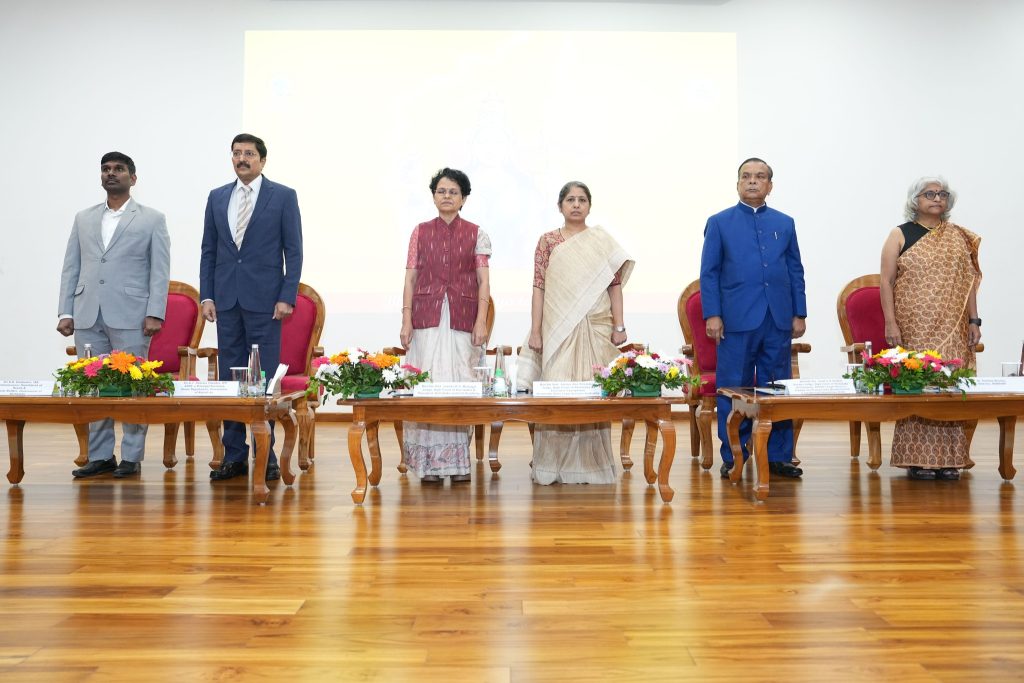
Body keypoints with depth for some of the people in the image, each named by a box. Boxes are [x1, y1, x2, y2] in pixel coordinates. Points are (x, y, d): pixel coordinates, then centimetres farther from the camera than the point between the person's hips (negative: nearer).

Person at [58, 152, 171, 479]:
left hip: (130, 317, -4)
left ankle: (131, 457, 6)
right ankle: (100, 455, 13)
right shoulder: (83, 219, 18)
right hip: (88, 317, 4)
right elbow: (71, 268, 15)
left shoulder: (152, 219, 6)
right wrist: (66, 311, 6)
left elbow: (160, 271, 0)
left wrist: (155, 314, -9)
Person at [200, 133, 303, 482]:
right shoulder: (217, 197, 13)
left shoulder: (283, 196, 1)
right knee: (229, 377, 6)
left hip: (264, 299, -4)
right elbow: (208, 251, 13)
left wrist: (287, 297, -10)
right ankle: (234, 455, 13)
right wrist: (206, 296, 4)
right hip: (226, 299, 4)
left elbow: (294, 251, -2)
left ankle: (266, 454, 7)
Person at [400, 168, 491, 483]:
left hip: (462, 319, -1)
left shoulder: (476, 234, 7)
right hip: (427, 316, 1)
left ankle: (458, 460, 7)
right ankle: (430, 461, 4)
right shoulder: (420, 232, 10)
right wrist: (406, 321, 0)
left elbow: (483, 282, 3)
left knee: (460, 381, -2)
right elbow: (410, 279, 8)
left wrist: (481, 322, -6)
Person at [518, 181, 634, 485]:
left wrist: (618, 325, -1)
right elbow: (539, 287, 2)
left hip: (596, 329, 1)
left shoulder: (603, 241, 9)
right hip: (558, 329, -1)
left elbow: (615, 285, 6)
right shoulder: (548, 241, 6)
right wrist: (535, 331, -4)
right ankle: (556, 464, 7)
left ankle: (592, 463, 12)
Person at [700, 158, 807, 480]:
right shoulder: (719, 223, 6)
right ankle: (733, 457, 10)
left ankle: (778, 456, 14)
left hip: (778, 320, 3)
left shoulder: (785, 223, 14)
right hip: (737, 319, -2)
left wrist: (799, 314, 7)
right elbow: (709, 272, 2)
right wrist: (712, 315, -7)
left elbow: (795, 271, 14)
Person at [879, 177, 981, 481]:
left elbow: (969, 281, 13)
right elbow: (886, 281, -2)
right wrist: (890, 323, -10)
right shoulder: (900, 236, 4)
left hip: (952, 328, 3)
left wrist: (973, 320, 6)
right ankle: (917, 458, 4)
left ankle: (948, 458, 9)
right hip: (913, 327, -3)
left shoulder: (960, 237, 13)